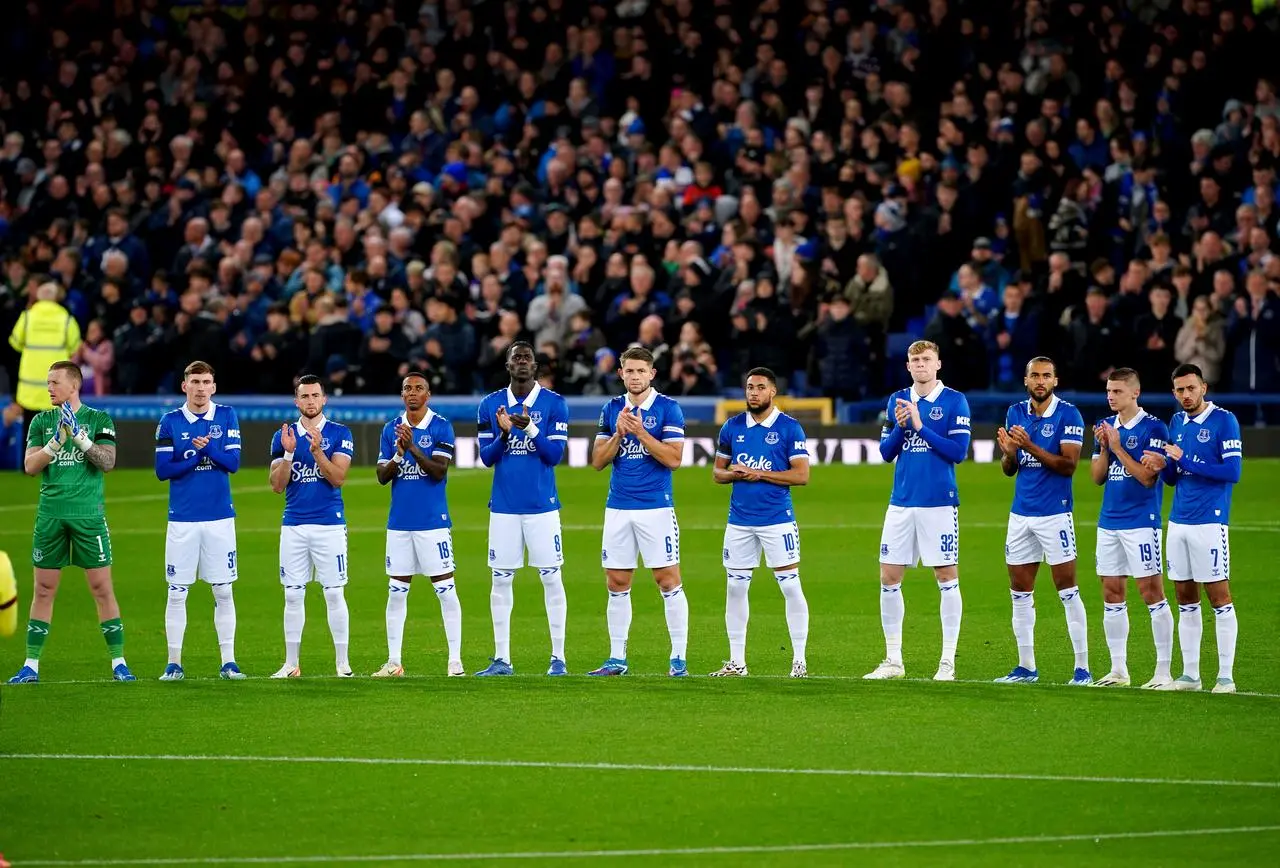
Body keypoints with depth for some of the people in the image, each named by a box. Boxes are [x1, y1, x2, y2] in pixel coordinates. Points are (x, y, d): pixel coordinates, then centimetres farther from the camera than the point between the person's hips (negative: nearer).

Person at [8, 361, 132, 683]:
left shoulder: (99, 420, 3)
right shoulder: (42, 421, 9)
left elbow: (107, 462, -8)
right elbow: (30, 466, 0)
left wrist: (80, 437, -19)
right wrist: (56, 441, -15)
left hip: (88, 514, -2)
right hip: (50, 514, 2)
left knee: (102, 588, -3)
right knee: (43, 591, 4)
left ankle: (118, 662, 4)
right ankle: (31, 665, 9)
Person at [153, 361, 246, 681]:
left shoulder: (226, 417, 4)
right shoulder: (170, 422, 2)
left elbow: (233, 462, -5)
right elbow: (163, 470, -4)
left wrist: (206, 448, -20)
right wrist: (198, 455, -13)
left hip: (220, 518, 1)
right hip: (183, 519, -1)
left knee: (223, 592, 3)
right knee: (177, 593, 0)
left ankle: (228, 661, 8)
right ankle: (174, 663, 6)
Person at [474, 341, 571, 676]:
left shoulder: (554, 404, -2)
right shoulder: (490, 405, 5)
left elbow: (555, 455, -7)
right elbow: (486, 458, 3)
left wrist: (530, 428, -21)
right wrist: (504, 433, -15)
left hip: (542, 506, -2)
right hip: (504, 507, 2)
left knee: (551, 579, -3)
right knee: (501, 580, 3)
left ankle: (558, 658, 2)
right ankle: (501, 659, 9)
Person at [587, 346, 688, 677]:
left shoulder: (668, 408, -3)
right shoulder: (612, 409, 10)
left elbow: (673, 458, -11)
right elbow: (598, 461, 8)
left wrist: (639, 431, -17)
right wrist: (618, 433, -7)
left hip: (656, 507, -4)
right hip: (618, 509, 4)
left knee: (668, 581, -5)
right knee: (617, 584, 6)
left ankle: (678, 658, -1)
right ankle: (617, 658, 12)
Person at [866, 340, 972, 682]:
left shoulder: (955, 401, -4)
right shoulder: (897, 400, 10)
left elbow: (958, 451, -12)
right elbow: (885, 452, 10)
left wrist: (920, 426, -15)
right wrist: (900, 426, -8)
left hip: (939, 503, -5)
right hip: (901, 502, 5)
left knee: (947, 578, -1)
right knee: (889, 578, 4)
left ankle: (948, 662, 4)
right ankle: (893, 660, 13)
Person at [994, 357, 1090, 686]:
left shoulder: (1068, 415, -8)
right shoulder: (1015, 414, 9)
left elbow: (1068, 464, -16)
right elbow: (1008, 469, 12)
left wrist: (1031, 447, -25)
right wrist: (1008, 452, -11)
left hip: (1054, 513, -6)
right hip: (1021, 513, 6)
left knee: (1068, 590, -6)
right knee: (1020, 593, 8)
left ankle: (1082, 668, -3)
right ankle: (1026, 667, 16)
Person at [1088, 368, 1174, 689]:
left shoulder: (1153, 428, -9)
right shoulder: (1106, 426, 12)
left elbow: (1148, 477, -15)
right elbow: (1097, 477, 12)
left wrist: (1117, 447, -15)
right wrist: (1103, 448, -4)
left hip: (1141, 522, -7)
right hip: (1109, 522, 7)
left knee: (1152, 592, -6)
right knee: (1111, 594, 8)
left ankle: (1163, 670, -3)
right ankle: (1118, 670, 14)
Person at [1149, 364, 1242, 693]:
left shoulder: (1224, 420, -7)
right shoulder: (1177, 422, 14)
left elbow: (1232, 471, -15)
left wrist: (1187, 461, -17)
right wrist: (1164, 465, -3)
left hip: (1210, 521, -7)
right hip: (1179, 521, 7)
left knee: (1219, 597, -4)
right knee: (1185, 599, 8)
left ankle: (1225, 676, -2)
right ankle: (1190, 674, 14)